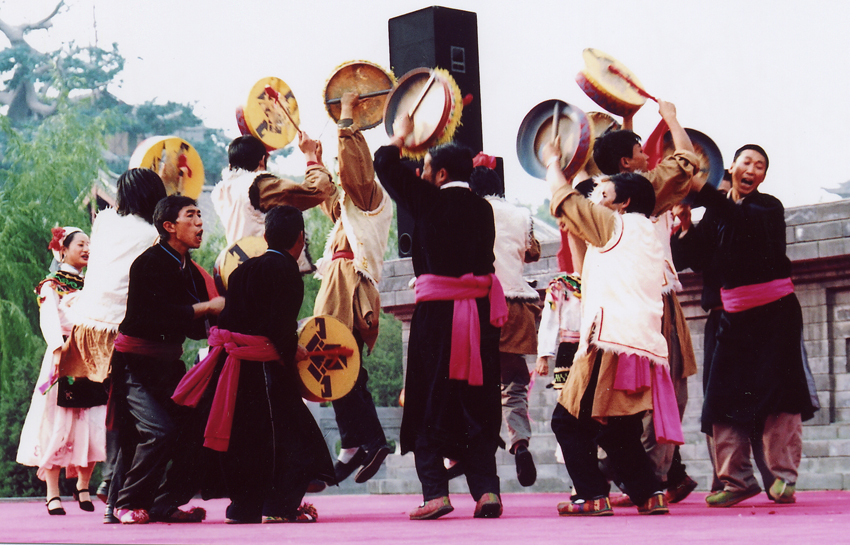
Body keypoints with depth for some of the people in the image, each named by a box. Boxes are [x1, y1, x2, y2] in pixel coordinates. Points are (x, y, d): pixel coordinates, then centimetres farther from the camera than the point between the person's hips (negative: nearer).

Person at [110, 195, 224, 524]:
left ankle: (165, 503, 8)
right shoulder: (150, 263, -14)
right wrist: (208, 307, -20)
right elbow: (159, 315, -26)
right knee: (159, 429, -21)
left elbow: (196, 328, 12)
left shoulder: (190, 272, 11)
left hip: (169, 361, 8)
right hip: (136, 363, -8)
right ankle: (129, 503, -4)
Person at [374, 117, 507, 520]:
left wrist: (399, 137, 20)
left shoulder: (430, 200, -5)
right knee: (477, 402, 9)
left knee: (430, 402, 3)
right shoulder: (483, 209, 7)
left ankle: (435, 492, -3)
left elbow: (386, 167, 5)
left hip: (437, 311, -4)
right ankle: (486, 490, 3)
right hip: (480, 309, 4)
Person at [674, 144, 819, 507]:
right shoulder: (716, 214, 10)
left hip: (775, 311, -4)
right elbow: (690, 246, -4)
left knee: (777, 389, -5)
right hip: (735, 315, 4)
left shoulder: (769, 207, -1)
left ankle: (783, 477, 0)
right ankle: (736, 478, 4)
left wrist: (700, 189, -33)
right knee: (725, 394, -2)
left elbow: (742, 218, -24)